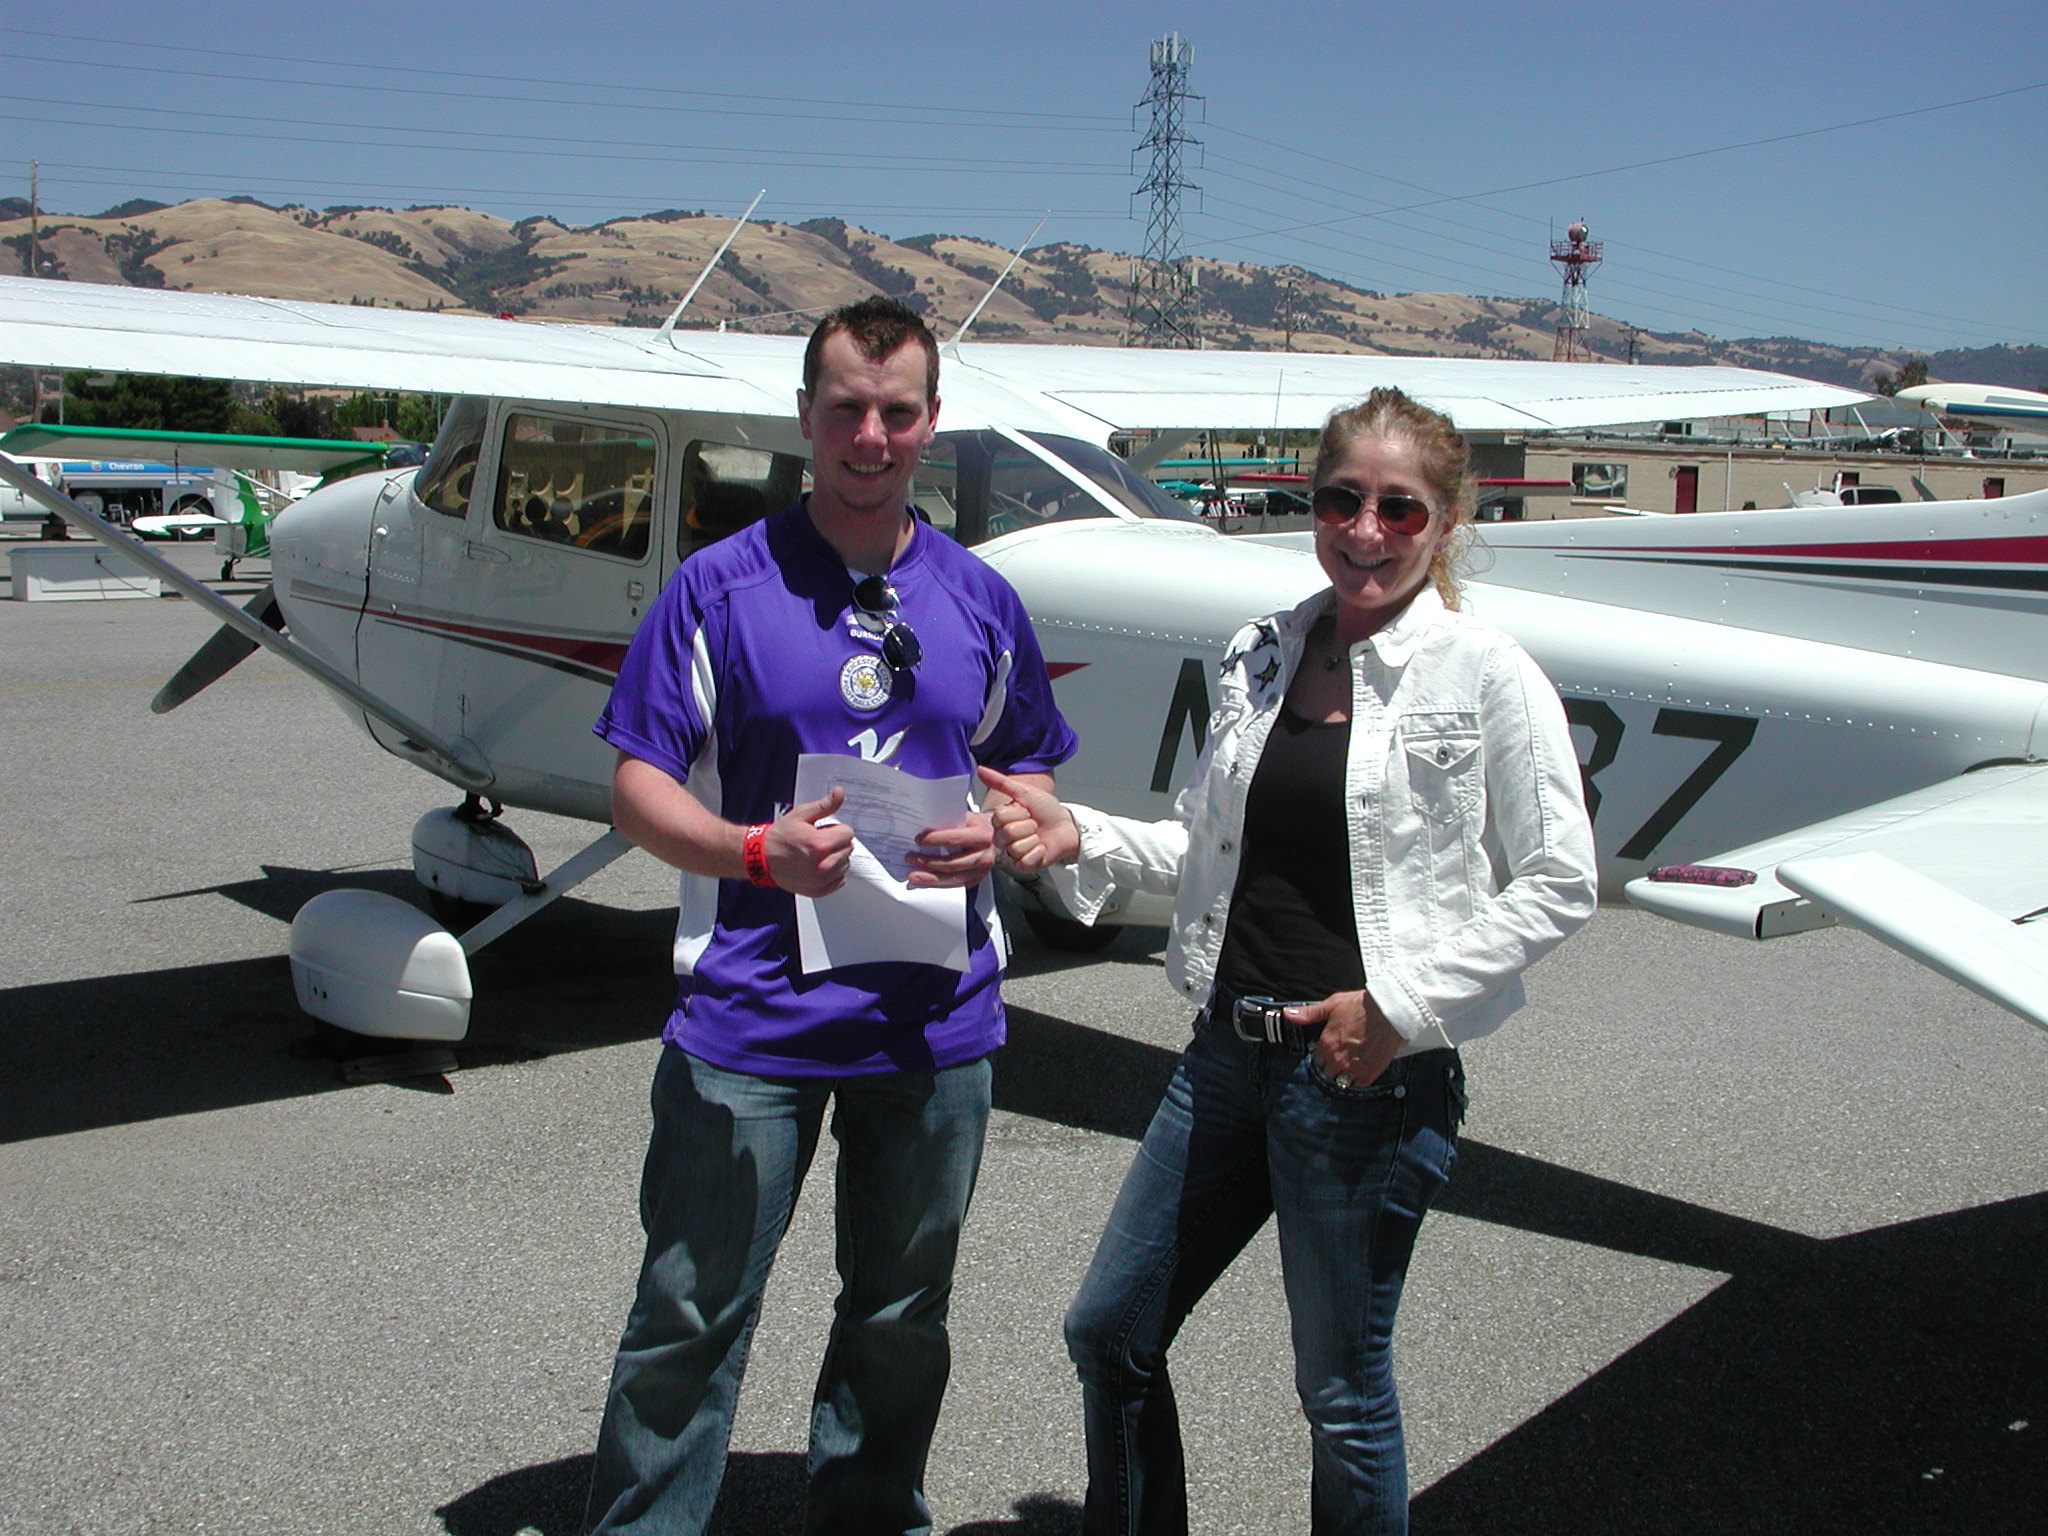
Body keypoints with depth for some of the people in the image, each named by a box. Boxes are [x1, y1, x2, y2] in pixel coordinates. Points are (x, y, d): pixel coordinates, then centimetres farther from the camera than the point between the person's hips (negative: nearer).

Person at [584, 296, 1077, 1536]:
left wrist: (997, 830, -7)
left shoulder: (981, 598, 7)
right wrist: (759, 850, -22)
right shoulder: (721, 586, -4)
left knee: (902, 1315, 18)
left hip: (936, 1017, 4)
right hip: (753, 1015, -3)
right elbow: (638, 784, -4)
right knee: (692, 1317, 4)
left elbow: (1032, 768, 16)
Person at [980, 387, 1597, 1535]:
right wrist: (1079, 839, -3)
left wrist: (1400, 1002, -16)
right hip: (1229, 1053, 6)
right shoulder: (1262, 654, 8)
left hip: (1372, 1075, -6)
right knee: (1110, 1333, 15)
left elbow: (1560, 883, -9)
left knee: (1343, 1392, 9)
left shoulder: (1487, 676, -8)